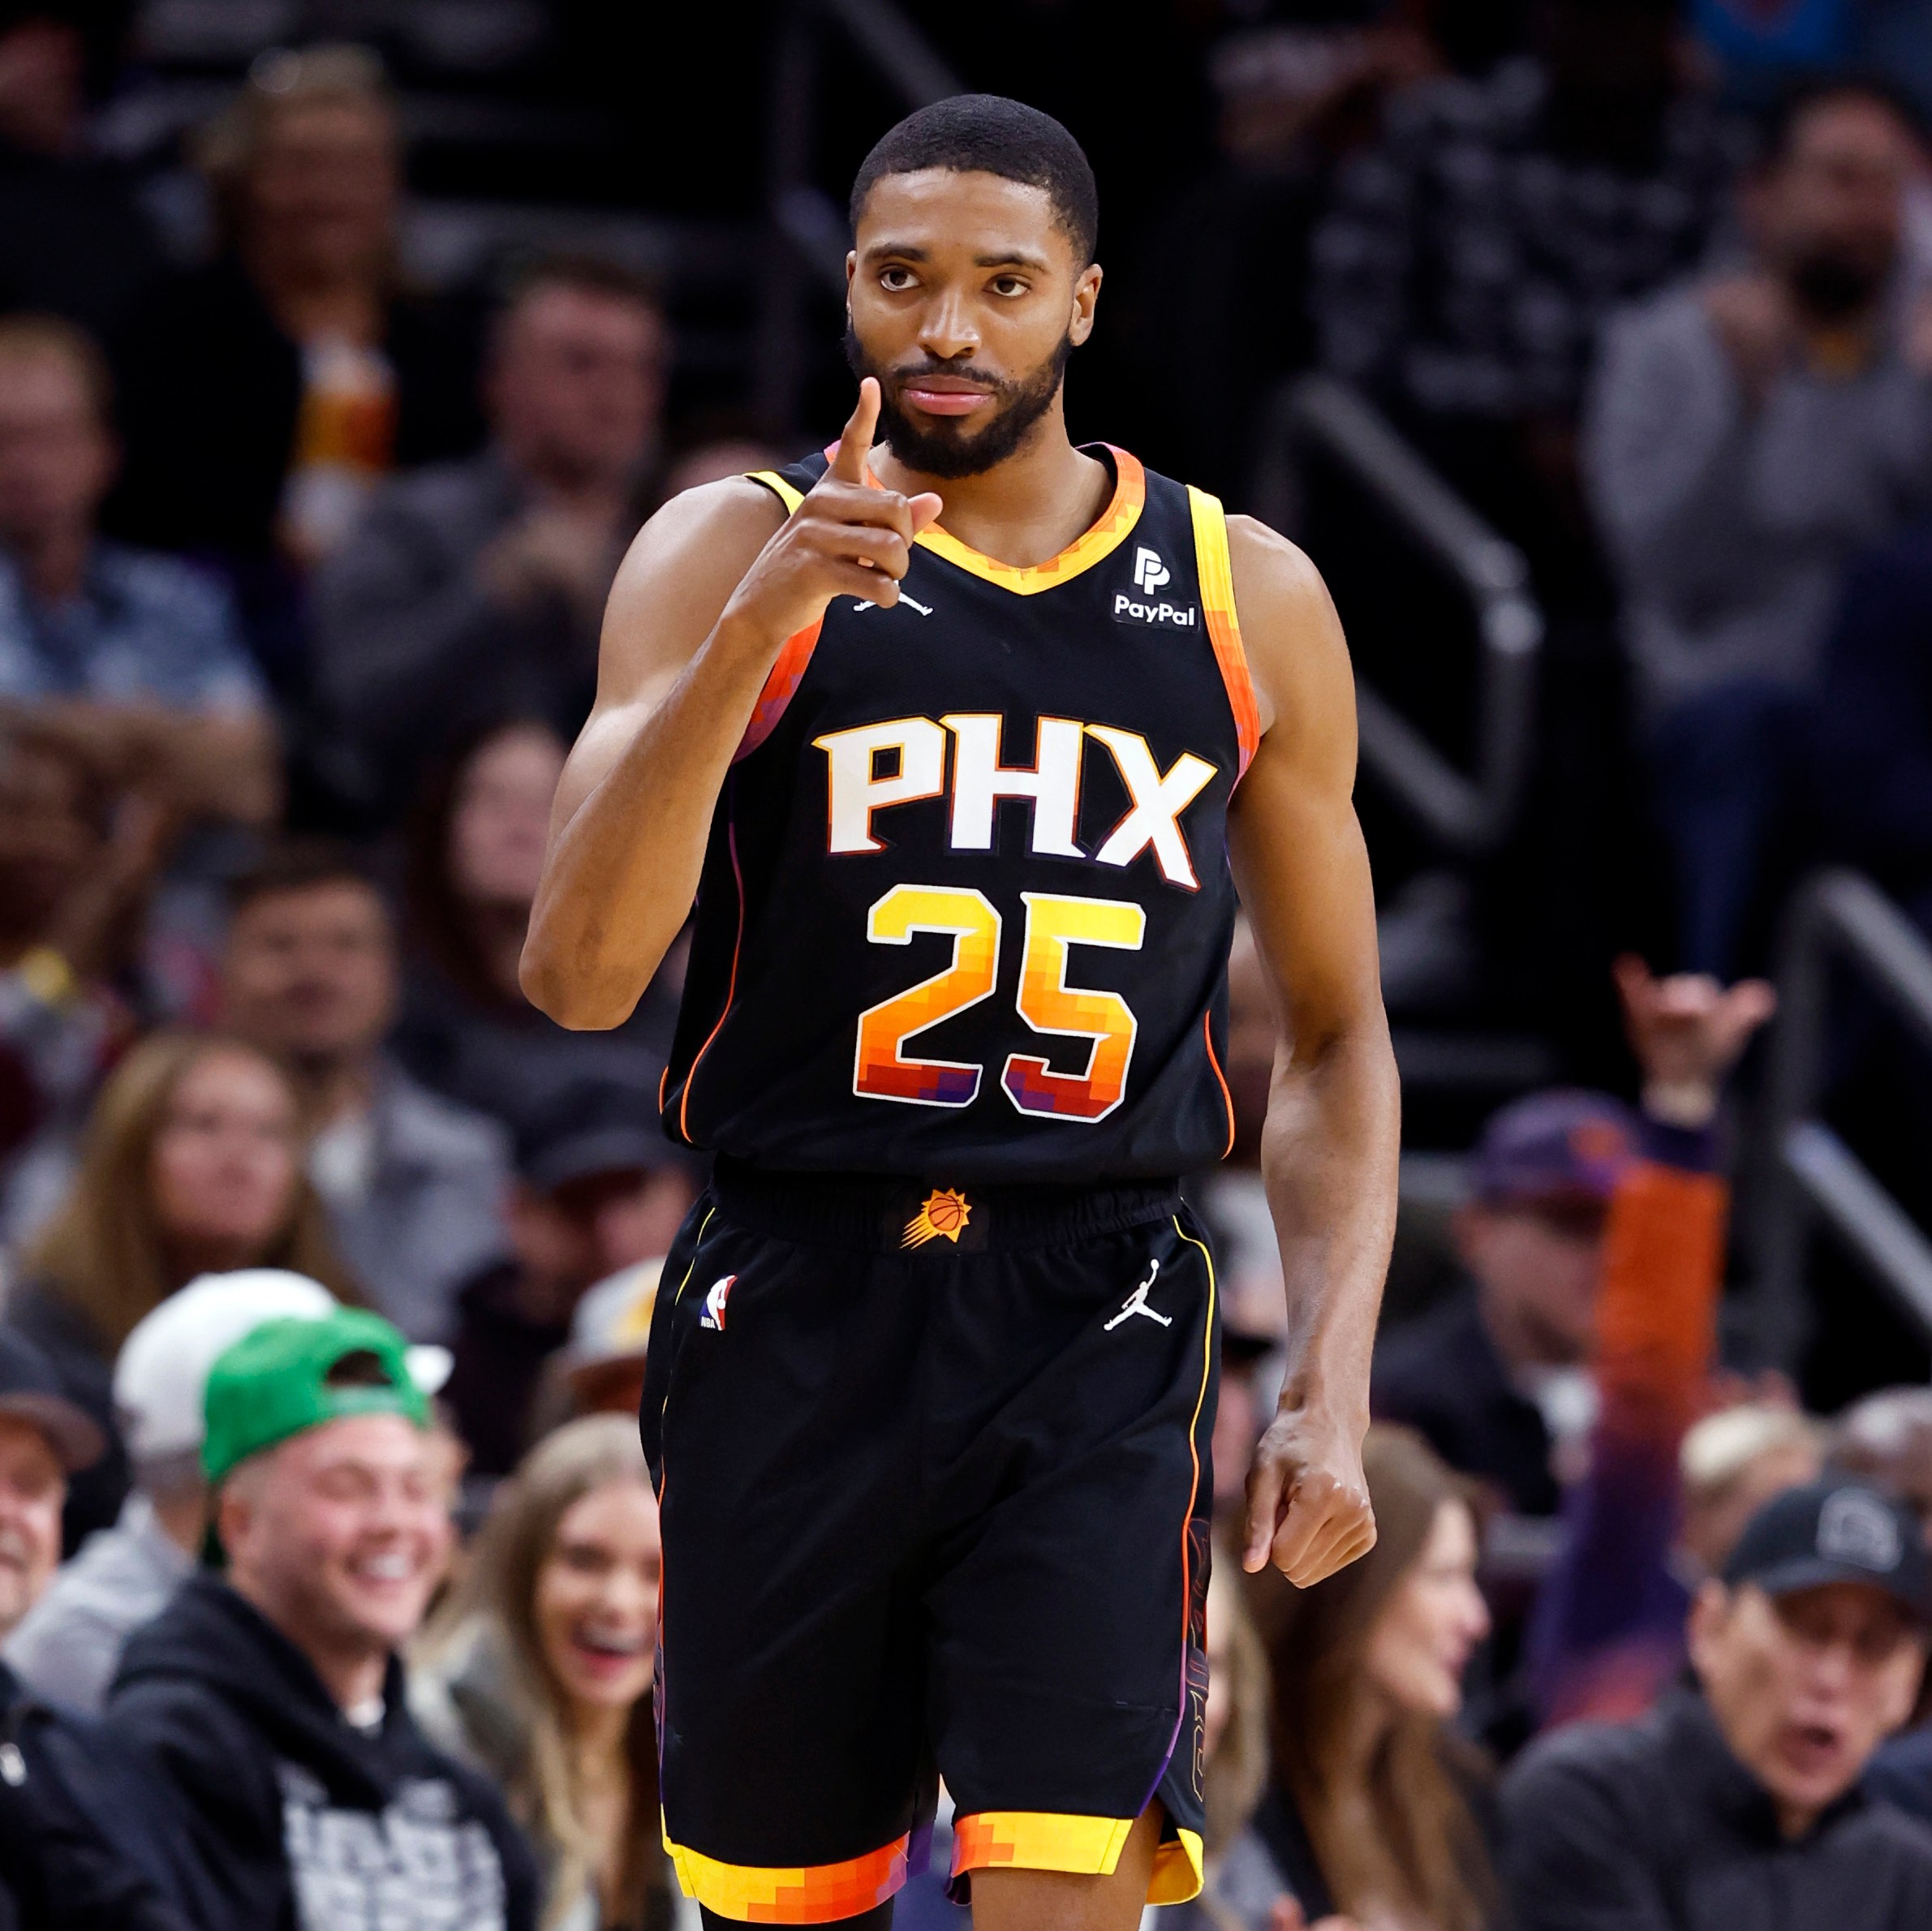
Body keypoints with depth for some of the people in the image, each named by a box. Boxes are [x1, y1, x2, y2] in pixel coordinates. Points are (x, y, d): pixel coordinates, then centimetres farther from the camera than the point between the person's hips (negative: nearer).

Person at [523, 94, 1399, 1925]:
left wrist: (1330, 1386, 2)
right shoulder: (728, 553, 1)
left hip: (1092, 1337, 0)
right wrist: (750, 631, -23)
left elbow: (1335, 1038, 15)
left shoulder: (1245, 598, 8)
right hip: (790, 1319, 0)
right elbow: (576, 976, -12)